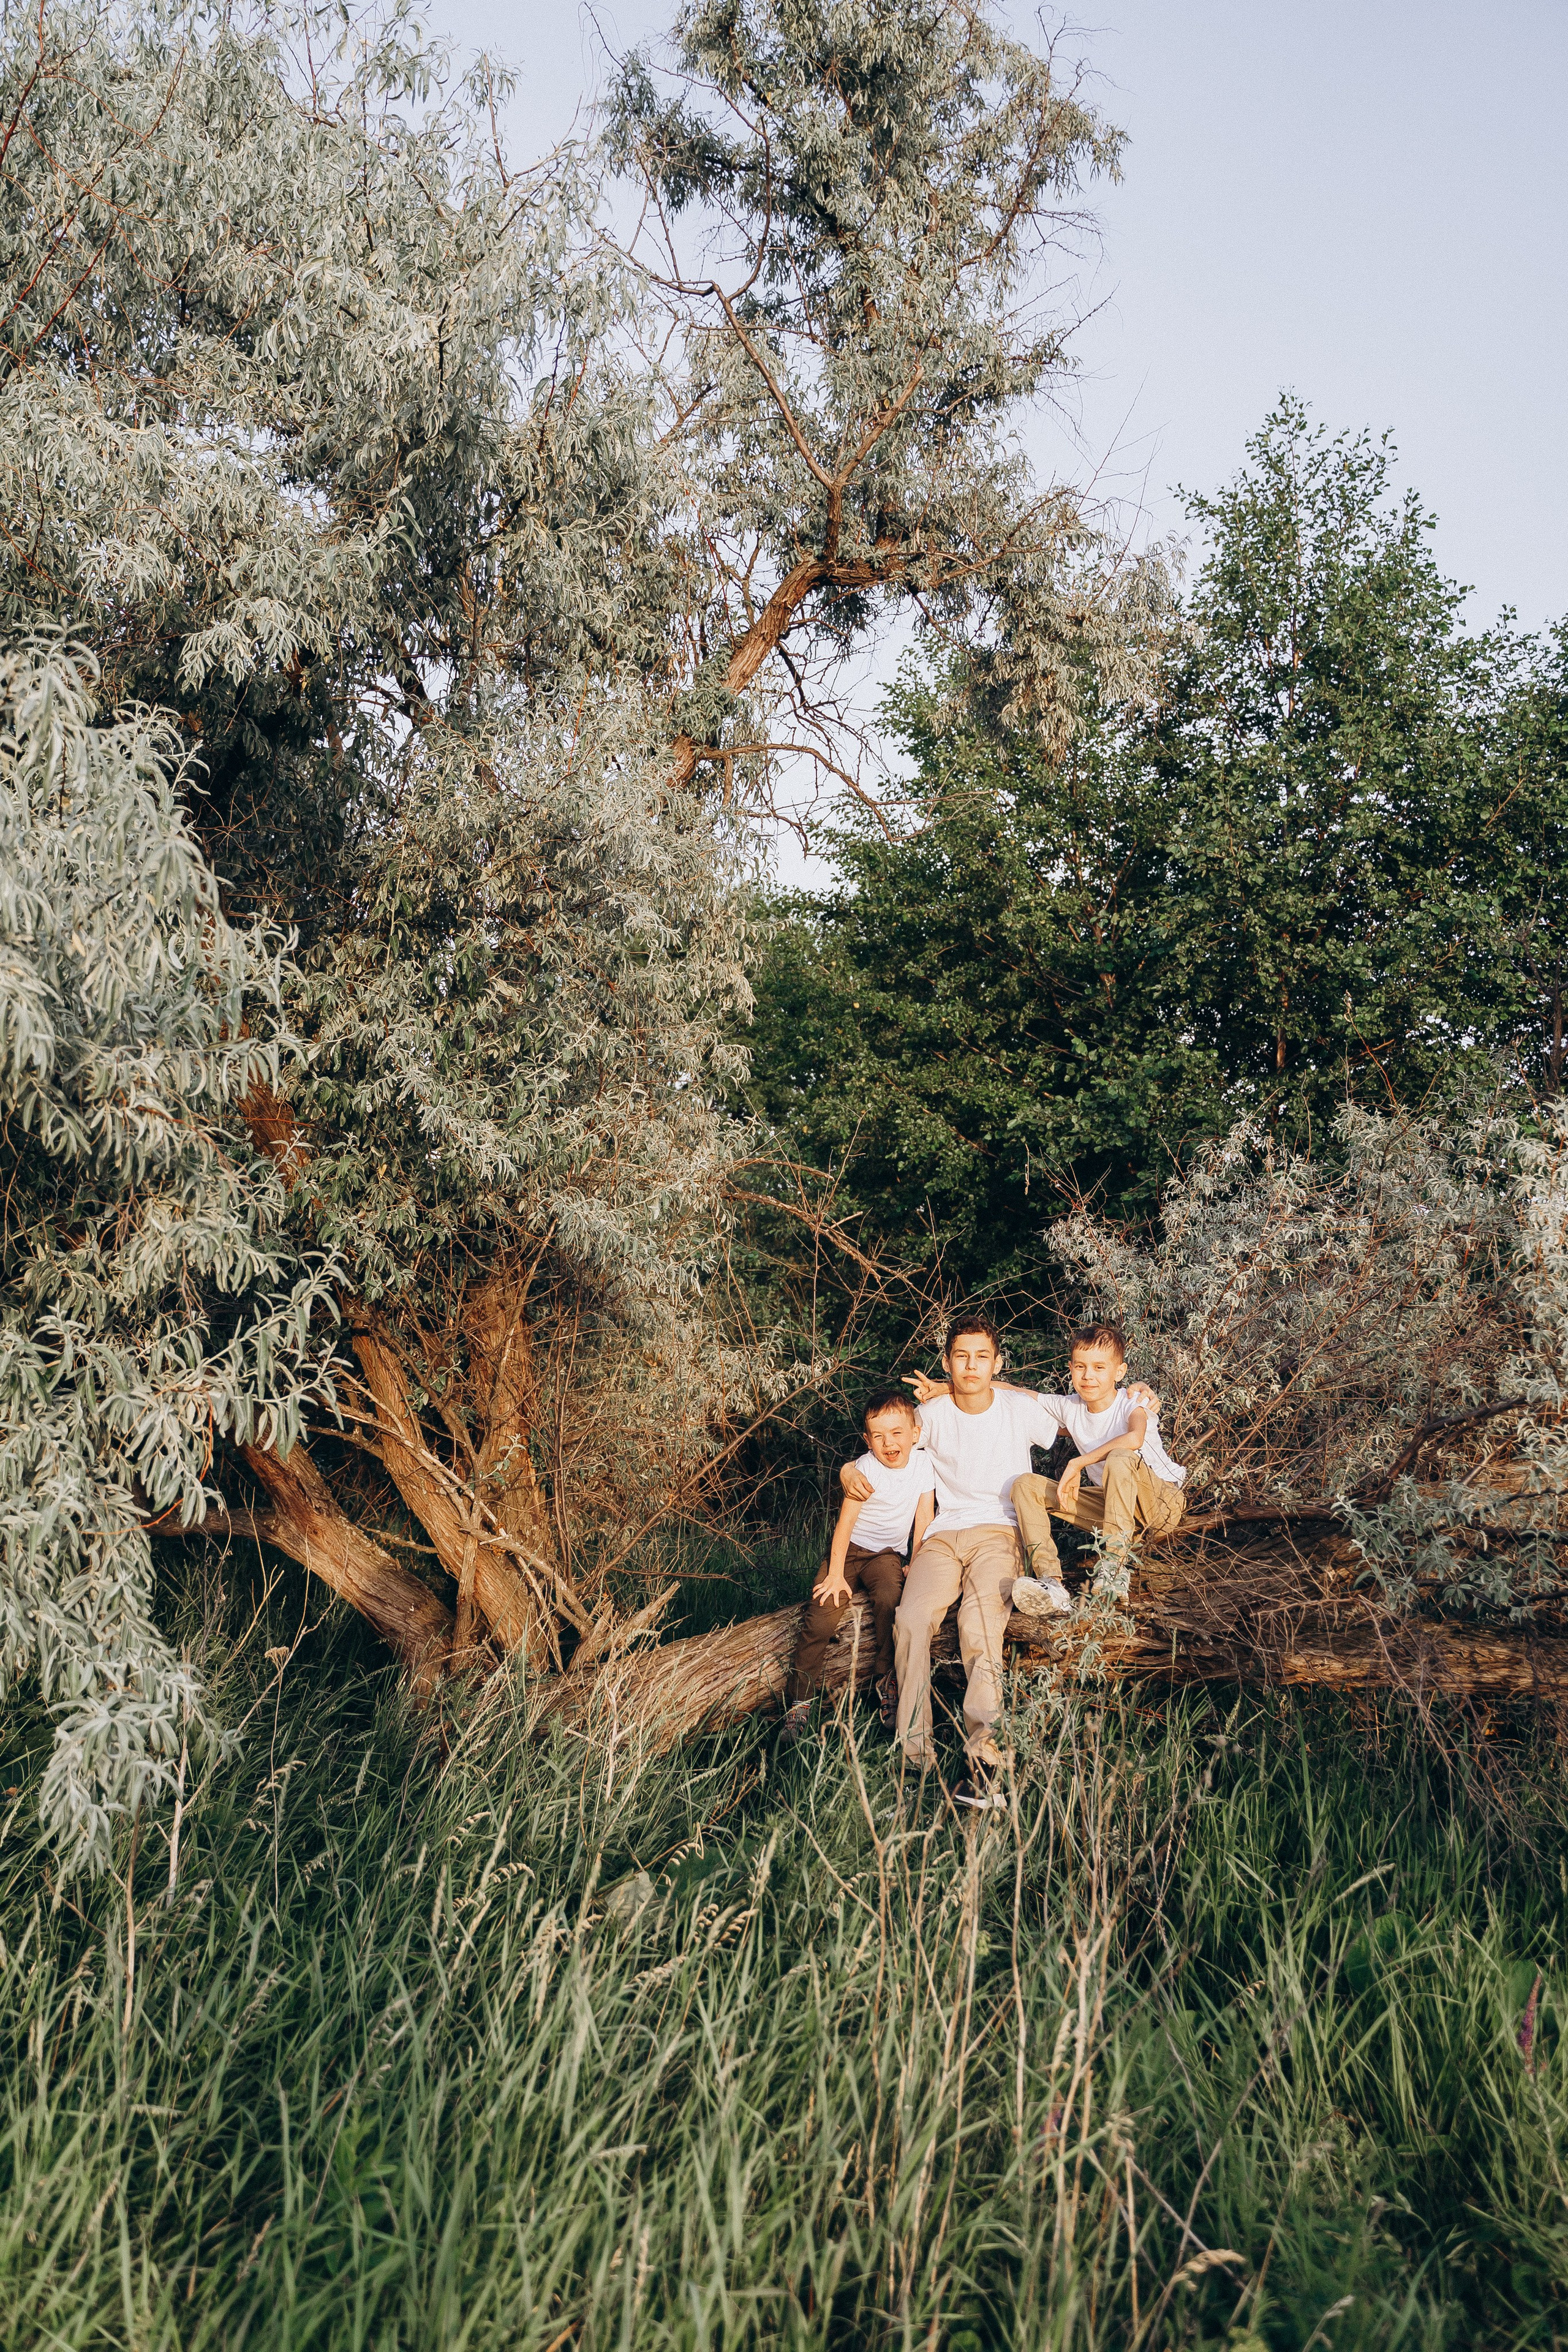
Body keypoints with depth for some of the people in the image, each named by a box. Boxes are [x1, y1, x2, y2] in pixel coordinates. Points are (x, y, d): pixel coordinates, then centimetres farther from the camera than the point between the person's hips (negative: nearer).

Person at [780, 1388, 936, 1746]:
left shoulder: (923, 1462, -8)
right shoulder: (866, 1468, -17)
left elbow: (923, 1518, 0)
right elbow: (846, 1522, -15)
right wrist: (835, 1574, -15)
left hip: (886, 1554, 2)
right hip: (849, 1549, -2)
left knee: (889, 1599, -31)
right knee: (820, 1619, -19)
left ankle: (886, 1683, -12)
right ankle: (799, 1702, -4)